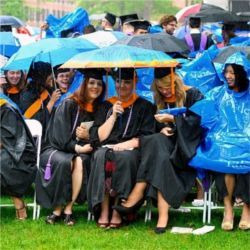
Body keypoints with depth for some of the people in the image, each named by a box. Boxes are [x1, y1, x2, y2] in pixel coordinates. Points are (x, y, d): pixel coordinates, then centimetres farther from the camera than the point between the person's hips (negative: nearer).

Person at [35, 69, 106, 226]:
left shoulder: (99, 110, 11)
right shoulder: (69, 105, -3)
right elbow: (60, 136, -11)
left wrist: (88, 137, -11)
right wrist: (77, 148, -24)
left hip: (80, 152, 3)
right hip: (57, 149, -3)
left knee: (80, 162, -33)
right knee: (65, 163, -37)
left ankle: (68, 208, -29)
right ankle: (58, 208, -28)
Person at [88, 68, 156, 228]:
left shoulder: (144, 107, 12)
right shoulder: (107, 106, 19)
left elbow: (146, 137, 1)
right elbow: (99, 137, 9)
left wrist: (122, 146, -11)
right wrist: (113, 116, -2)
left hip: (131, 151, -2)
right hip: (107, 148, 2)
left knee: (124, 157, -38)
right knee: (100, 155, -35)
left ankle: (117, 211, -35)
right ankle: (103, 211, -37)